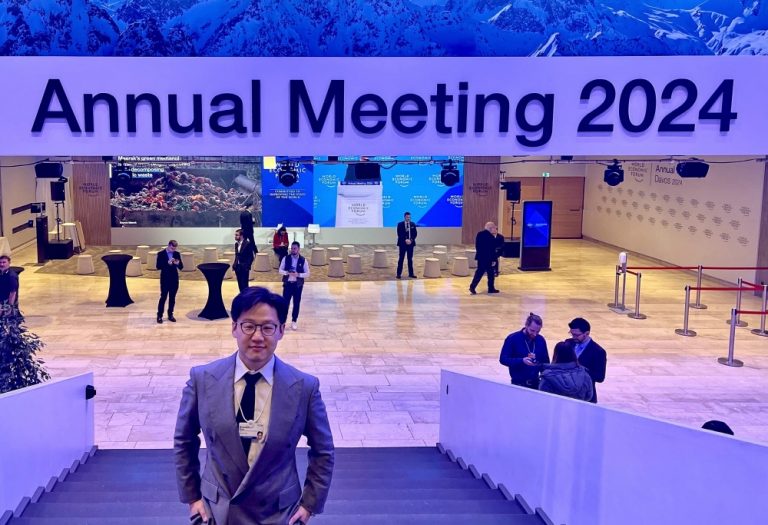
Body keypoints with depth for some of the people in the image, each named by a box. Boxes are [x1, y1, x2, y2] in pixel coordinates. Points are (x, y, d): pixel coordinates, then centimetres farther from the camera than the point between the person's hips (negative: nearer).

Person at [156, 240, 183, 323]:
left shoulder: (177, 254, 3)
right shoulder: (161, 254, -6)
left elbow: (181, 267, 3)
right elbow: (158, 266, -12)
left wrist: (178, 263, -19)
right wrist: (167, 263, -25)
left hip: (174, 279, 3)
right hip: (165, 279, -3)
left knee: (172, 298, 9)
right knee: (163, 297, -1)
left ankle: (170, 315, 18)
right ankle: (159, 316, 6)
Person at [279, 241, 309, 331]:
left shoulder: (303, 260, -5)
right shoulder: (286, 258, -2)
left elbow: (307, 274, -3)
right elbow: (280, 270, 1)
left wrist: (298, 274, -20)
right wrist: (287, 273, -18)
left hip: (298, 285, 0)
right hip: (287, 284, 0)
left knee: (296, 303, 7)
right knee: (285, 302, 1)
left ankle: (294, 321, 20)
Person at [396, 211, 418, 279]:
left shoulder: (413, 224, 9)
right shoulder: (400, 224, -2)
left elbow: (415, 233, 4)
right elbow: (399, 234, -9)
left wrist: (411, 240, -11)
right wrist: (405, 240, -18)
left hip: (411, 243, 3)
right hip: (403, 243, -3)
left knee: (410, 259, 6)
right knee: (401, 259, -2)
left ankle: (411, 273, 10)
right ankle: (399, 274, 0)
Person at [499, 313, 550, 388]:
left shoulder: (541, 340, 2)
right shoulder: (512, 339, -10)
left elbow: (546, 362, 9)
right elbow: (503, 359, -13)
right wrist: (522, 361, -26)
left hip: (535, 382, 3)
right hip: (518, 383, -3)